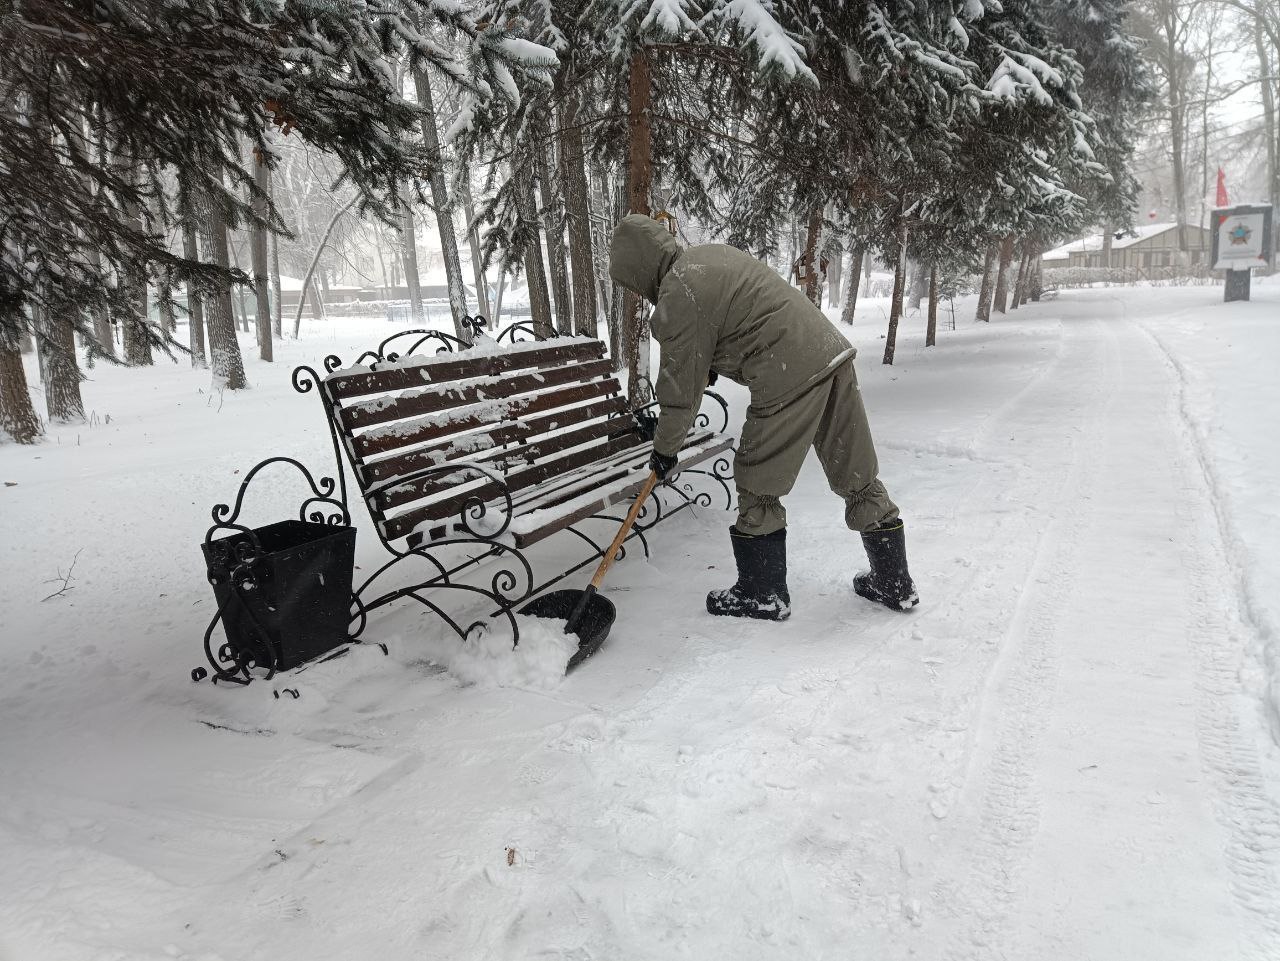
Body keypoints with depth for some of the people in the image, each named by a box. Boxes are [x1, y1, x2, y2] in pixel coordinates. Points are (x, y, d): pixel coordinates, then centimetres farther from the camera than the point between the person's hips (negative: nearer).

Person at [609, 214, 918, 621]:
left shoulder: (676, 299, -9)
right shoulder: (710, 252, 18)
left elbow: (682, 388, -4)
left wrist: (664, 448, 9)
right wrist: (710, 367, 34)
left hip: (789, 378, -9)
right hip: (834, 352, 9)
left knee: (757, 485, 7)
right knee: (857, 476, 15)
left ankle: (762, 594, 20)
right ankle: (894, 584, 27)